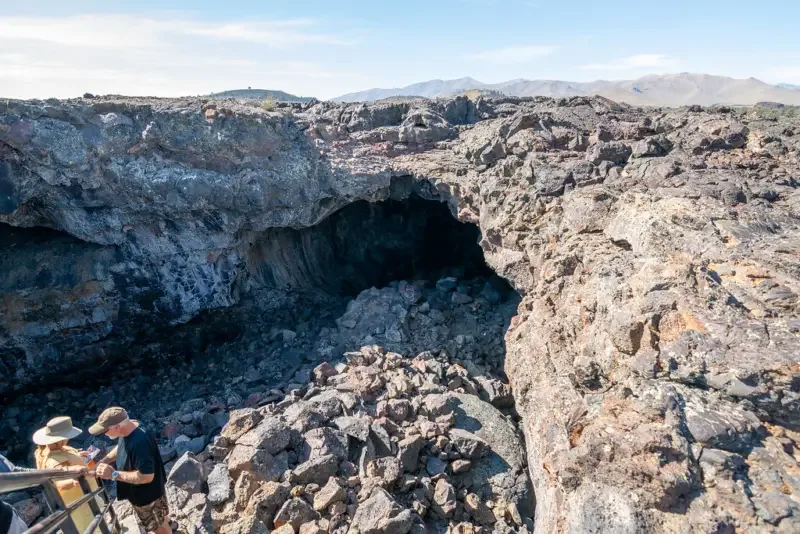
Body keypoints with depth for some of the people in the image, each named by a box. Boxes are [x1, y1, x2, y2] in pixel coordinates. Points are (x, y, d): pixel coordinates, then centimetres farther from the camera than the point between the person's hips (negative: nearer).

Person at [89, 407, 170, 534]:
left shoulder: (140, 442, -41)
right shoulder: (127, 431, -11)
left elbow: (146, 476, -37)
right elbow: (120, 447, 11)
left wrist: (114, 474, -32)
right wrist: (104, 461, -5)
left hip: (148, 495, -9)